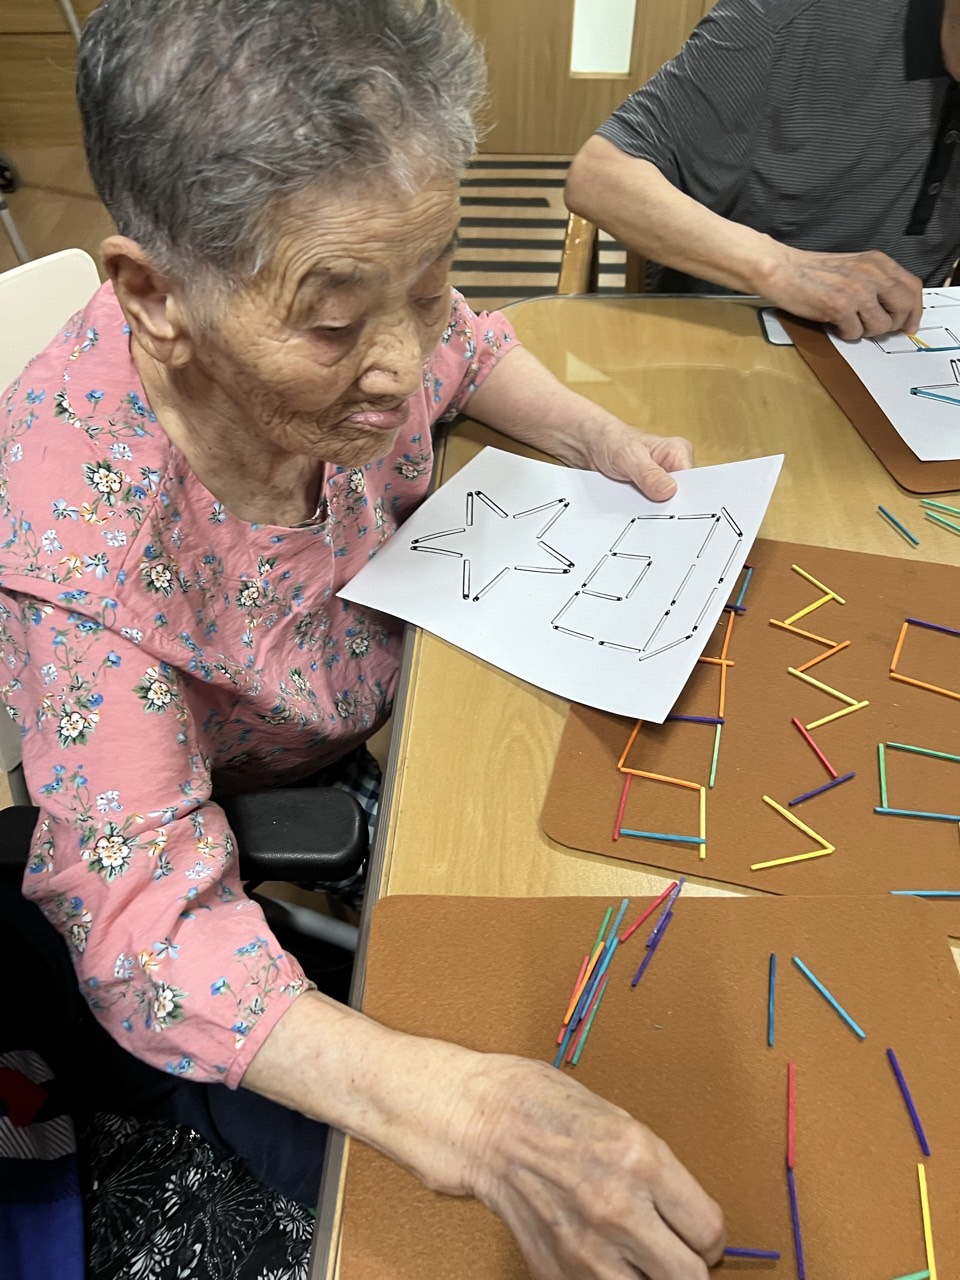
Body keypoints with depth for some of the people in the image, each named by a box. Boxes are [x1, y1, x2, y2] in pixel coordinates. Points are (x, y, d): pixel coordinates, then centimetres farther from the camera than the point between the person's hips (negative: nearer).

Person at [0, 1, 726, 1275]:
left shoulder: (347, 317, -22)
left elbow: (470, 349, 3)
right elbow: (145, 919, -34)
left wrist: (600, 438, -16)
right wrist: (472, 1110, -49)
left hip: (388, 707, 5)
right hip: (206, 844, -4)